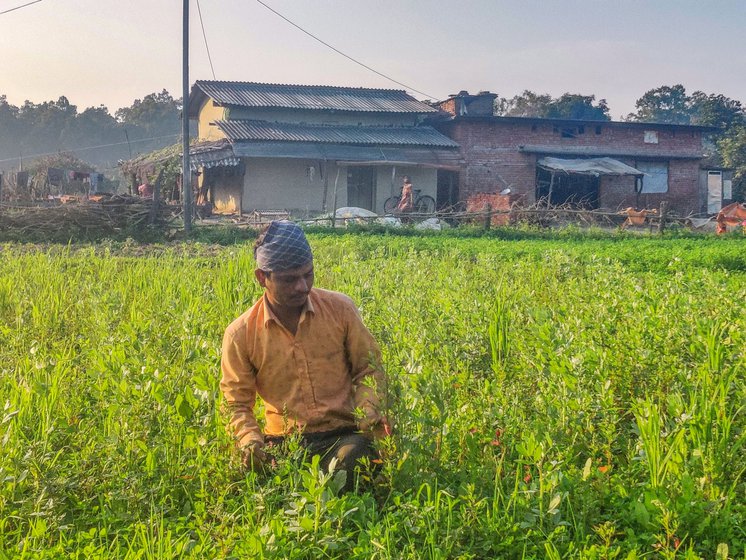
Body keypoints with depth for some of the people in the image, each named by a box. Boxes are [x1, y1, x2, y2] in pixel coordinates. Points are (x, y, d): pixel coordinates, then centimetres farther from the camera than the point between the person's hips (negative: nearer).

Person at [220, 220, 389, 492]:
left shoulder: (340, 309, 0)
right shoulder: (240, 335, -3)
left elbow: (369, 368, 11)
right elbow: (237, 404, 5)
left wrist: (368, 411, -9)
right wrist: (249, 439, -16)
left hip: (341, 435, 0)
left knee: (355, 459, -34)